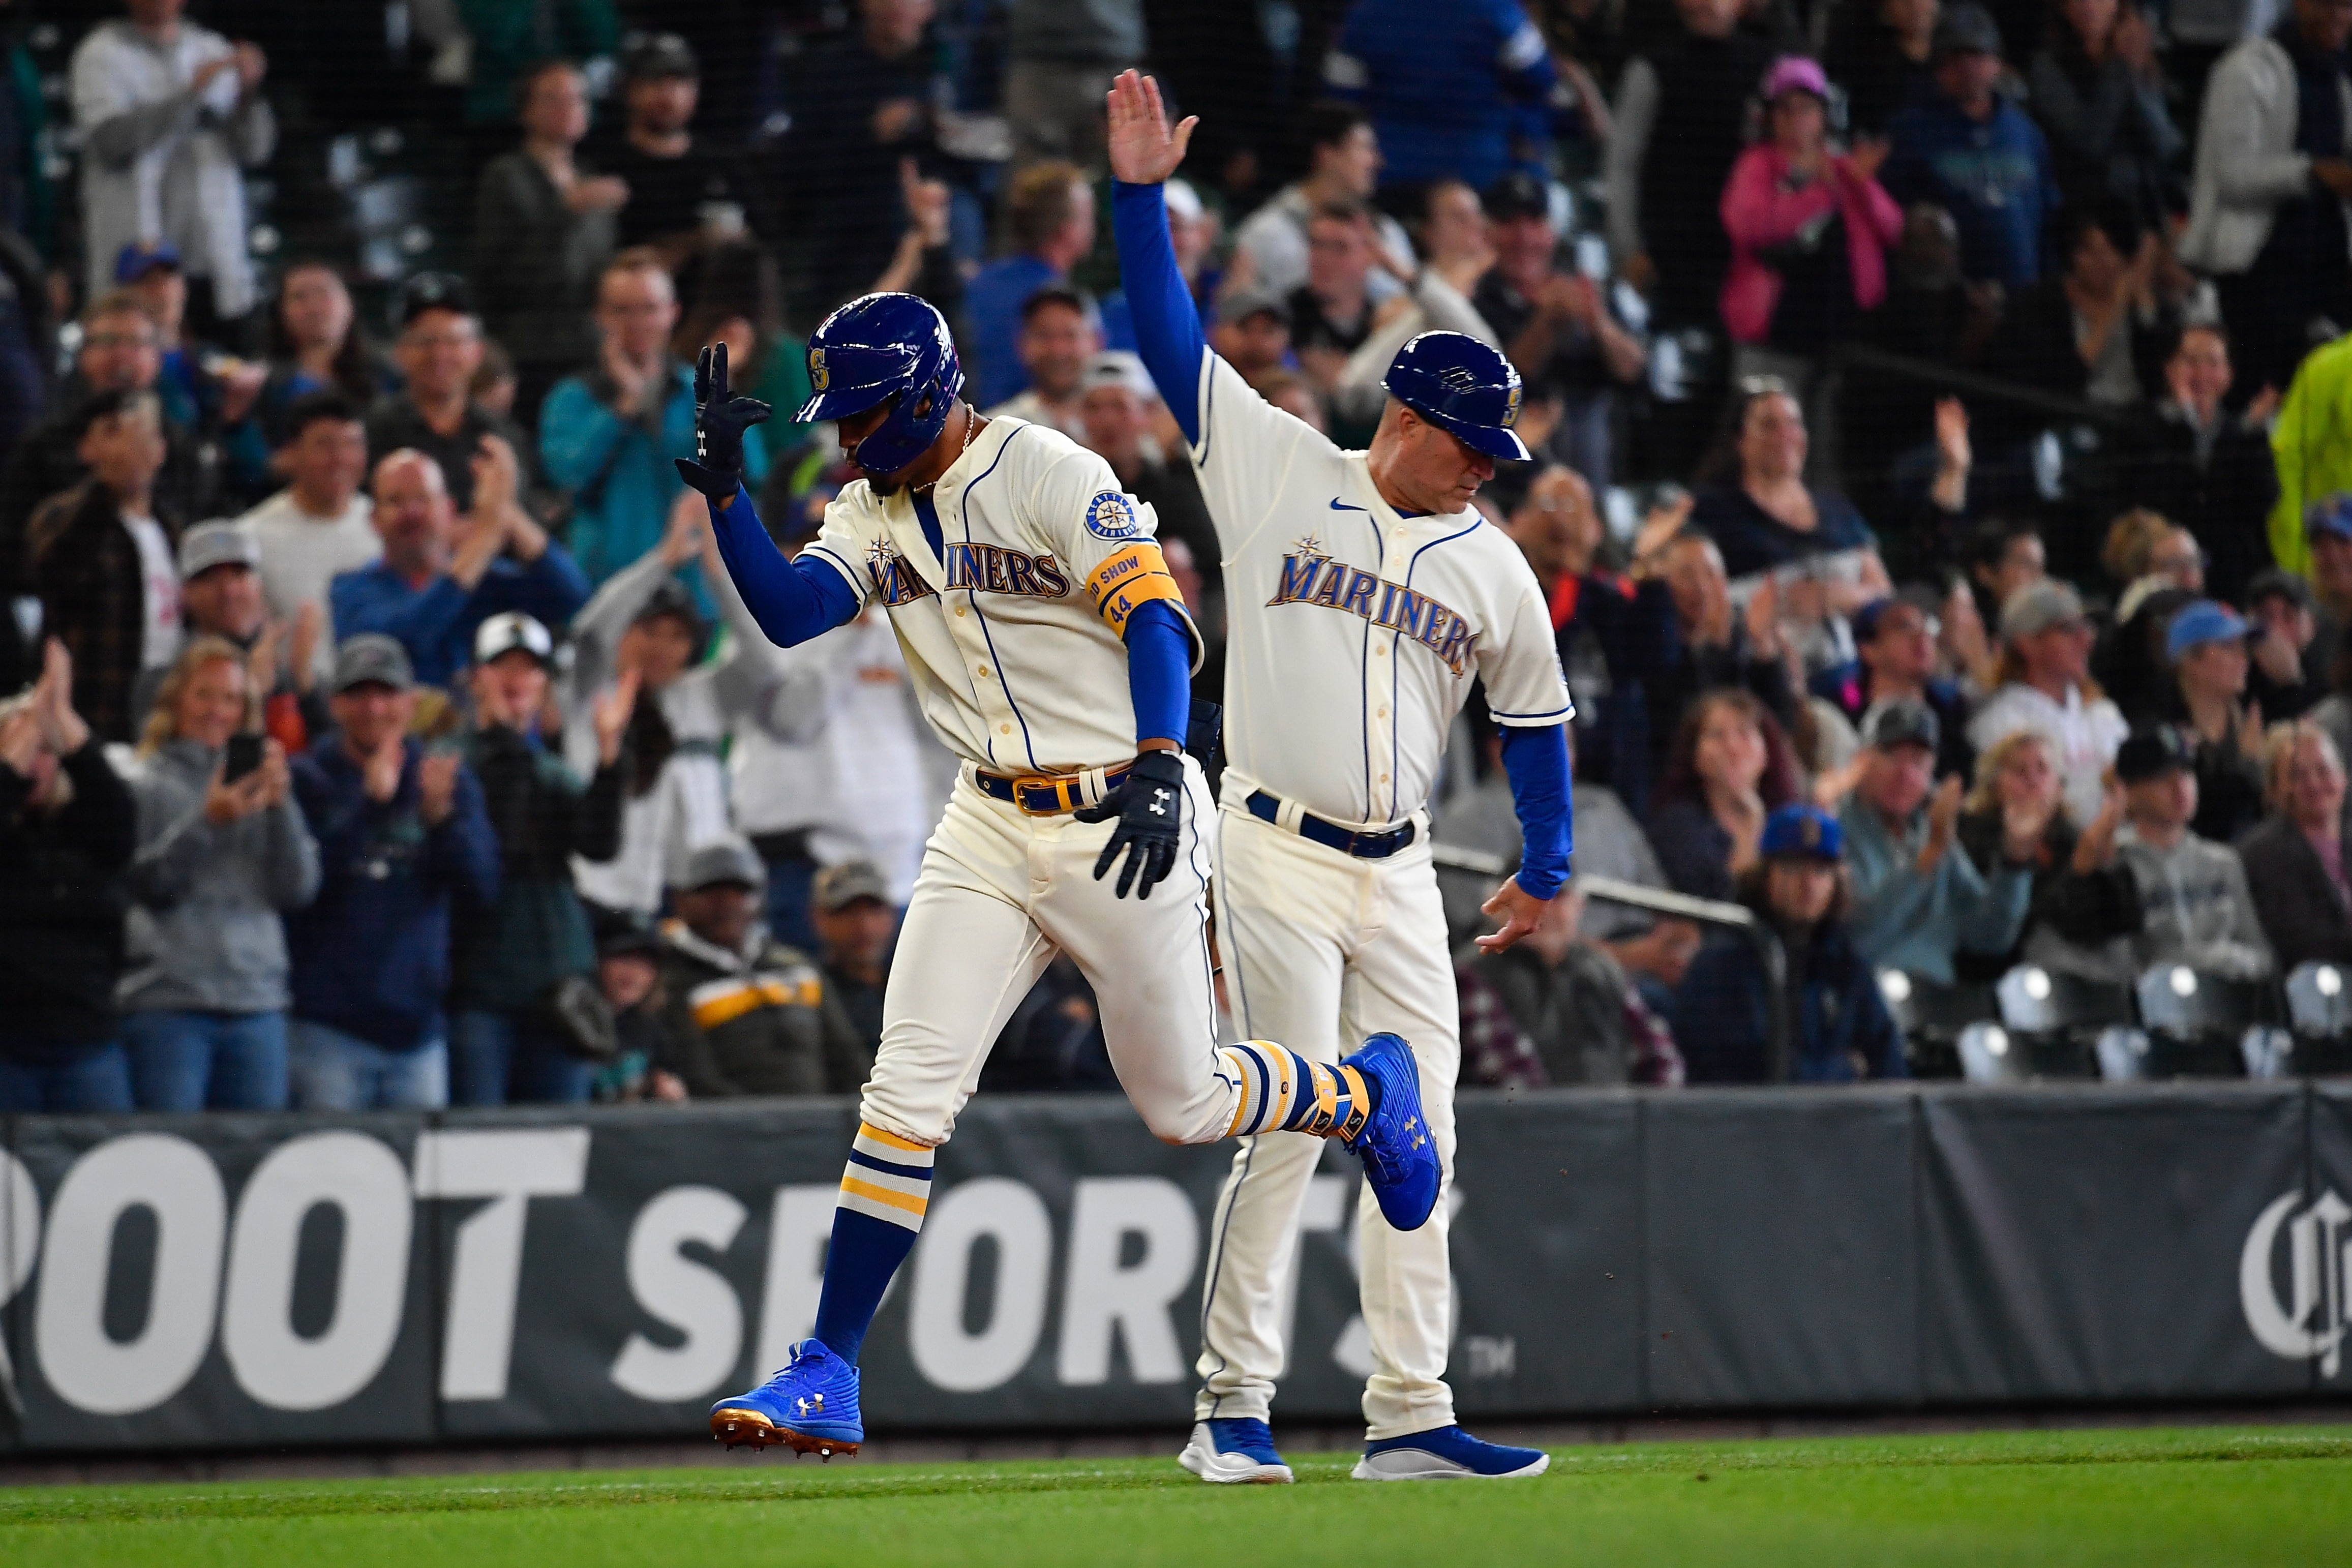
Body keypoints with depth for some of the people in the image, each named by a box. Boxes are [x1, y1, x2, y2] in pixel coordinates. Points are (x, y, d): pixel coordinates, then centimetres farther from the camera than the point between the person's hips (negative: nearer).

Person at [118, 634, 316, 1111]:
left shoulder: (261, 785, 12)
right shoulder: (146, 785, 4)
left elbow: (300, 889, 5)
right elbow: (146, 884, -6)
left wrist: (281, 806, -8)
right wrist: (206, 821, -18)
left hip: (258, 1004, 3)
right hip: (167, 1004, -3)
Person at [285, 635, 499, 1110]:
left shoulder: (446, 778, 10)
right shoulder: (306, 780, 1)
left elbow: (483, 887, 0)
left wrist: (441, 814, -16)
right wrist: (370, 799, -19)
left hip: (417, 1023, 3)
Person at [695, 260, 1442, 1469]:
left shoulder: (1049, 476, -13)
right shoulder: (874, 511, 7)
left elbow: (1155, 616, -19)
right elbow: (789, 612, -7)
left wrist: (1156, 767, -33)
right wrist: (724, 491, -20)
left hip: (1123, 820, -5)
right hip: (990, 827, 5)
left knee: (1182, 1105, 3)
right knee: (906, 1088, -8)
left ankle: (1364, 1093, 35)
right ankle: (825, 1379, -9)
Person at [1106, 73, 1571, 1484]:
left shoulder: (1492, 566, 10)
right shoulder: (1277, 471, 0)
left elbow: (1536, 718, 18)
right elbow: (1175, 339, -3)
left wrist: (1548, 868, 10)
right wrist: (1144, 196, -11)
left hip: (1400, 877, 5)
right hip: (1276, 853, -5)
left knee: (1419, 1136, 1)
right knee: (1291, 1128, -10)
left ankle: (1411, 1416, 4)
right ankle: (1233, 1405, -4)